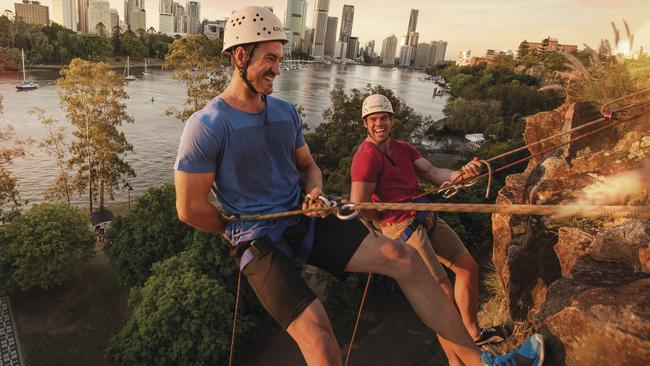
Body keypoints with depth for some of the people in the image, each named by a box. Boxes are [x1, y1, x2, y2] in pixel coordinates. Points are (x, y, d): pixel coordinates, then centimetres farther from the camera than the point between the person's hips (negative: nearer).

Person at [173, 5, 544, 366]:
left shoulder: (286, 112, 7)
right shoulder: (206, 127, -13)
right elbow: (190, 208, -11)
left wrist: (314, 193, -5)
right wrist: (243, 232, 1)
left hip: (305, 220, 6)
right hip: (259, 241, -5)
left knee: (402, 257, -9)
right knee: (318, 334, -25)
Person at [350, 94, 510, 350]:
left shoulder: (403, 148, 15)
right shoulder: (366, 156, -13)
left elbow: (433, 173, 2)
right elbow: (359, 206, -20)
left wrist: (461, 174, -18)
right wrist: (390, 218, -4)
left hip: (427, 217, 9)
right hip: (402, 227, -9)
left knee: (468, 266, 15)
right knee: (445, 294, -9)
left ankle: (473, 333, 31)